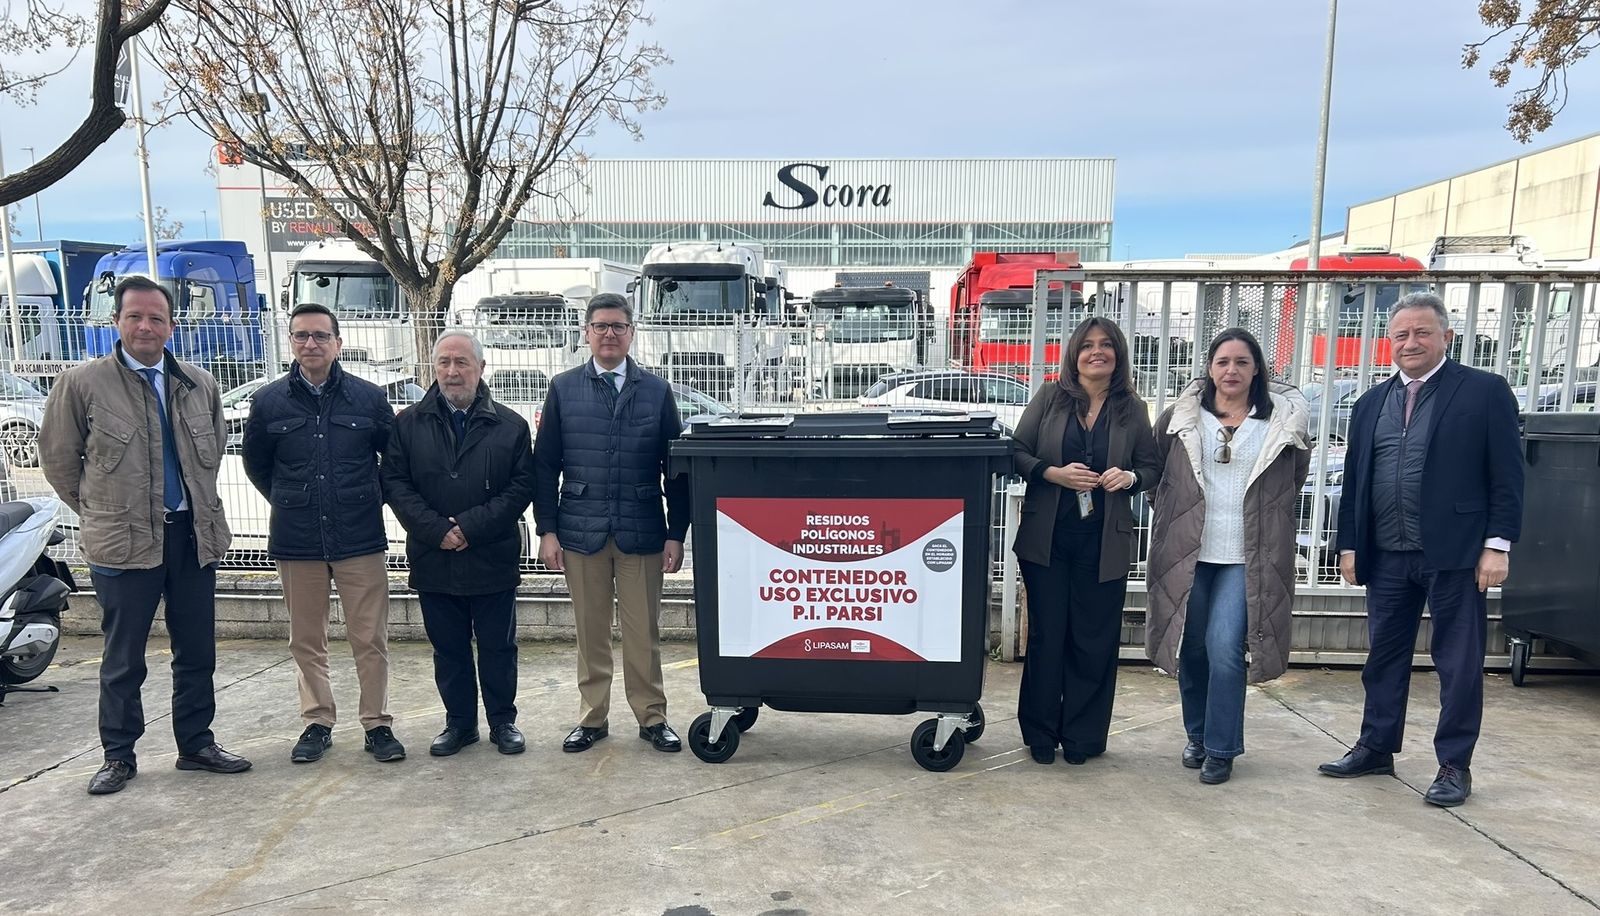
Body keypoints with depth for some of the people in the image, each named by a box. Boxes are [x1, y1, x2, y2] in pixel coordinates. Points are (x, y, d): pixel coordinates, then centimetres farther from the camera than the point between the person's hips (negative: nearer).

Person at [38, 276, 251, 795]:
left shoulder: (200, 385, 7)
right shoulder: (82, 384, -4)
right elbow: (58, 458, 4)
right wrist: (98, 510, 6)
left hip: (195, 534, 4)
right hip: (123, 540, -3)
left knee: (197, 652, 11)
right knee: (124, 659, 7)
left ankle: (196, 744, 24)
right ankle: (119, 756, 22)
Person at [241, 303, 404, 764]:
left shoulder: (369, 397, -3)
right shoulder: (268, 401, 1)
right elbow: (256, 464, 16)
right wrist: (291, 504, 14)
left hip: (360, 539, -1)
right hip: (296, 541, 2)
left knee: (370, 639, 2)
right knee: (306, 641, 12)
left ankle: (377, 723, 15)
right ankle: (317, 723, 26)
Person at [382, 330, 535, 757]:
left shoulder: (510, 426, 0)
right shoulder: (408, 424, 5)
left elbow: (521, 487, -5)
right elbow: (394, 482, -1)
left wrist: (471, 526, -15)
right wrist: (436, 530, -14)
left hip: (493, 558, -1)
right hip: (433, 560, 2)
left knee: (498, 646, 8)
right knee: (448, 648, 12)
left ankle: (503, 721, 23)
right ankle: (459, 722, 26)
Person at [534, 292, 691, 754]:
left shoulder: (657, 390, 4)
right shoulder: (563, 388, 5)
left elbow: (675, 468, 3)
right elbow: (545, 465, 5)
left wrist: (676, 534, -1)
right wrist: (547, 529, -2)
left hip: (641, 531, 0)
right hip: (580, 530, 1)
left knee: (644, 630, 6)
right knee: (590, 630, 9)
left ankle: (652, 717, 20)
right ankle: (592, 718, 24)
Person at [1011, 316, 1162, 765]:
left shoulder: (1132, 410, 7)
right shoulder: (1050, 397, 3)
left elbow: (1152, 468, 12)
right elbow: (1017, 453, 2)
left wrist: (1129, 477, -10)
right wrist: (1054, 473, -15)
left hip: (1104, 543, 1)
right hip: (1048, 538, -1)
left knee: (1094, 641, 5)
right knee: (1046, 635, 6)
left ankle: (1082, 737, 20)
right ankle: (1040, 734, 19)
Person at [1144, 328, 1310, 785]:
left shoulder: (1285, 419, 1)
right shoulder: (1181, 416, 2)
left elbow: (1294, 480, 14)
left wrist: (1266, 518, 11)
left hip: (1247, 558, -2)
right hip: (1187, 552, 2)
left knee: (1225, 648, -7)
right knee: (1191, 647, 10)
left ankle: (1221, 748, 9)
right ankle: (1197, 735, 29)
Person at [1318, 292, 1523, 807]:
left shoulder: (1485, 392, -1)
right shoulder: (1371, 403, 12)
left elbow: (1506, 476, -4)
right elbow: (1354, 479, 13)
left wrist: (1498, 545, -10)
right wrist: (1349, 544, 9)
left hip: (1455, 553, -4)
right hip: (1387, 556, 5)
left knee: (1458, 662, 5)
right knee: (1384, 655, 13)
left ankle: (1455, 765, 17)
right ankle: (1376, 748, 26)